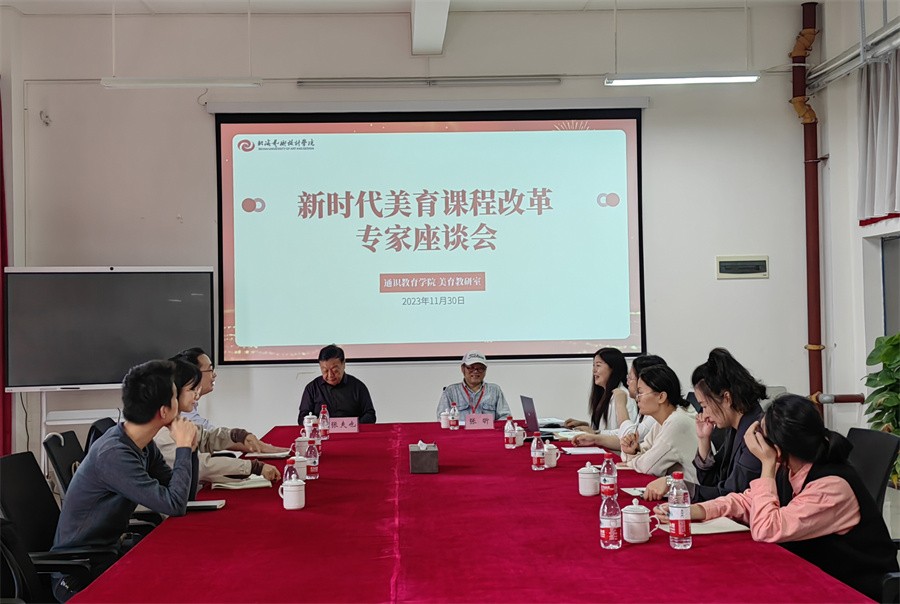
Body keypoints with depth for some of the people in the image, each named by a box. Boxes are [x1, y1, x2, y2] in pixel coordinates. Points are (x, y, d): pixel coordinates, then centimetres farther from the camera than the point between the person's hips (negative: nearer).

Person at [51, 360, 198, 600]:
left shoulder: (143, 445, 0)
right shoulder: (114, 454, -26)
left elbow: (180, 492, 4)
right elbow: (175, 505, -27)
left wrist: (186, 447, -10)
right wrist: (183, 448, -17)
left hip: (110, 550, 8)